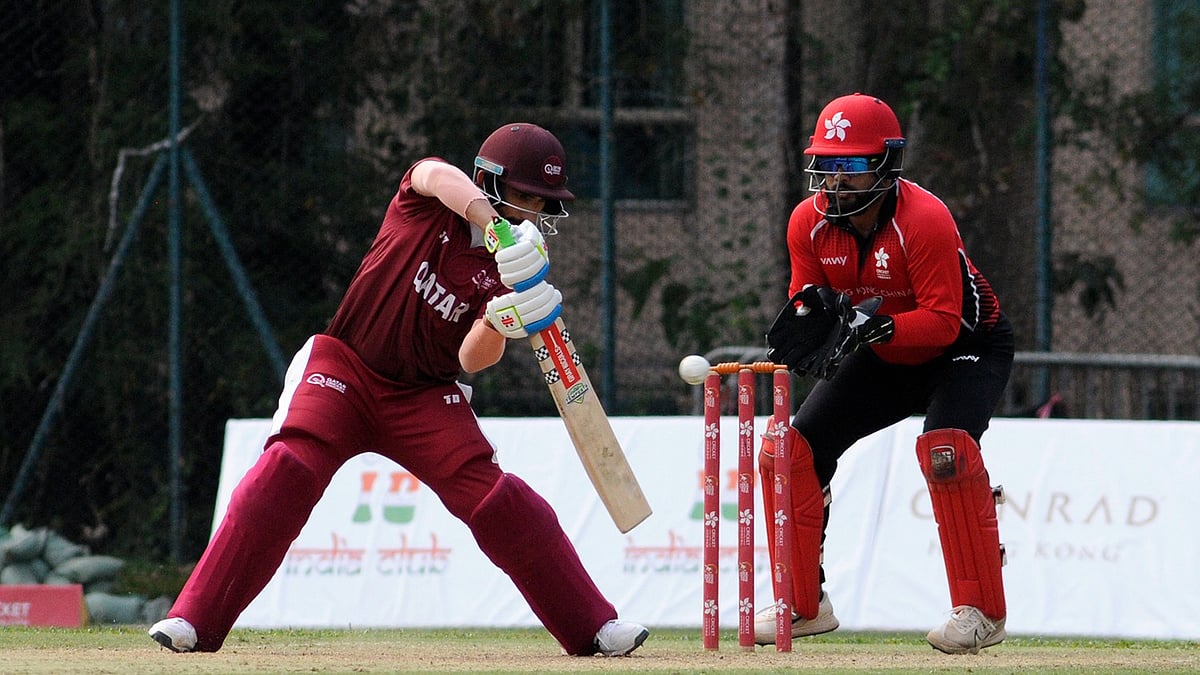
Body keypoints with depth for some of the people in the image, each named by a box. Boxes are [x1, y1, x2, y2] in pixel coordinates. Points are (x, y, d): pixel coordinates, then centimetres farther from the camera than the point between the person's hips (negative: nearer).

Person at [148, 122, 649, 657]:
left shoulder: (513, 273, -2)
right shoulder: (430, 198, -5)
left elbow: (472, 359, -12)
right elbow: (439, 176, -31)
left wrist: (499, 325, -34)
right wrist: (497, 229, -47)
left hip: (426, 397, 2)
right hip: (344, 371, -2)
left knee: (497, 499, -12)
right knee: (287, 470, -23)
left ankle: (595, 628, -1)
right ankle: (194, 621, -23)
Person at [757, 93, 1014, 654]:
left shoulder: (924, 219, -30)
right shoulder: (809, 223, -12)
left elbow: (942, 320, -32)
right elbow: (806, 298, -2)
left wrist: (877, 326, -46)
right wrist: (809, 311, -26)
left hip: (966, 349, -6)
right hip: (883, 360, 6)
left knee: (944, 448, -33)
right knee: (788, 451, -3)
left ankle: (981, 610, -25)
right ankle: (803, 605, 11)